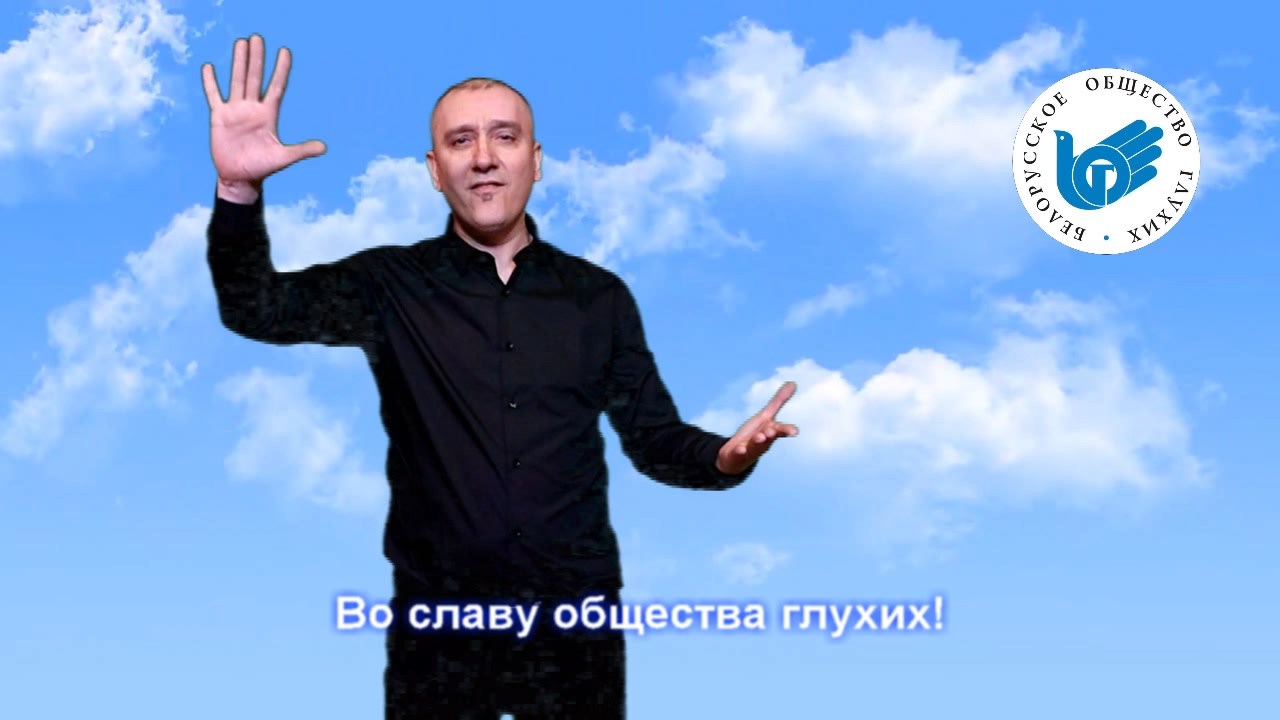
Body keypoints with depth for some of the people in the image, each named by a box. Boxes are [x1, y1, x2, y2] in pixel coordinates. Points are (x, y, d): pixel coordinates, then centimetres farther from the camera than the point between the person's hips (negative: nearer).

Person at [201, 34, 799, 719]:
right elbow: (257, 307, -10)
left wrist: (725, 457, -17)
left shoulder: (600, 296, 3)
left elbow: (653, 439, 5)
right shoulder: (389, 285, 0)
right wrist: (239, 188, -28)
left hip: (576, 618, 1)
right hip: (438, 623, -1)